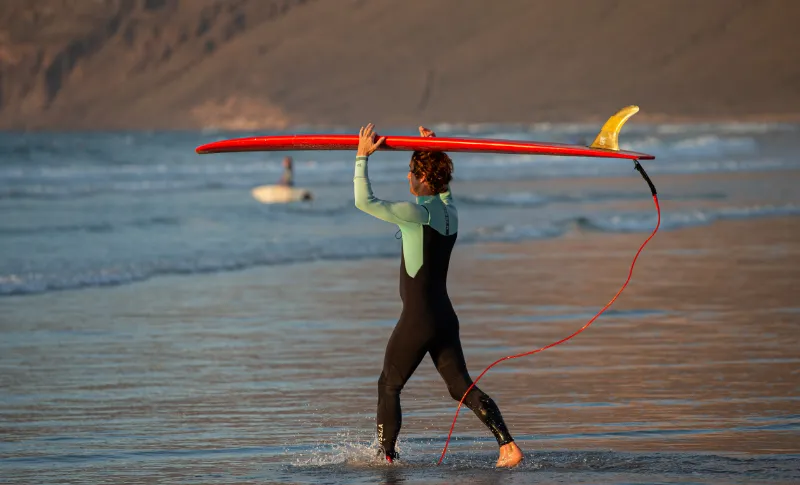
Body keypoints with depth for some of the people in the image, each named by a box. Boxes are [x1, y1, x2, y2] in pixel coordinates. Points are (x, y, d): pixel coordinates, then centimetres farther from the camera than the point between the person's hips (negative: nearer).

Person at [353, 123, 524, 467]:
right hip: (445, 318, 7)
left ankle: (386, 456, 14)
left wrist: (362, 157, -11)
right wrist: (432, 150, 26)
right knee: (462, 387, 6)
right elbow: (441, 186, 31)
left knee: (388, 386, 10)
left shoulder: (417, 213, -17)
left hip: (417, 320, -7)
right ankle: (508, 445, -8)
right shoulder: (449, 210, 6)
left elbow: (364, 202, -18)